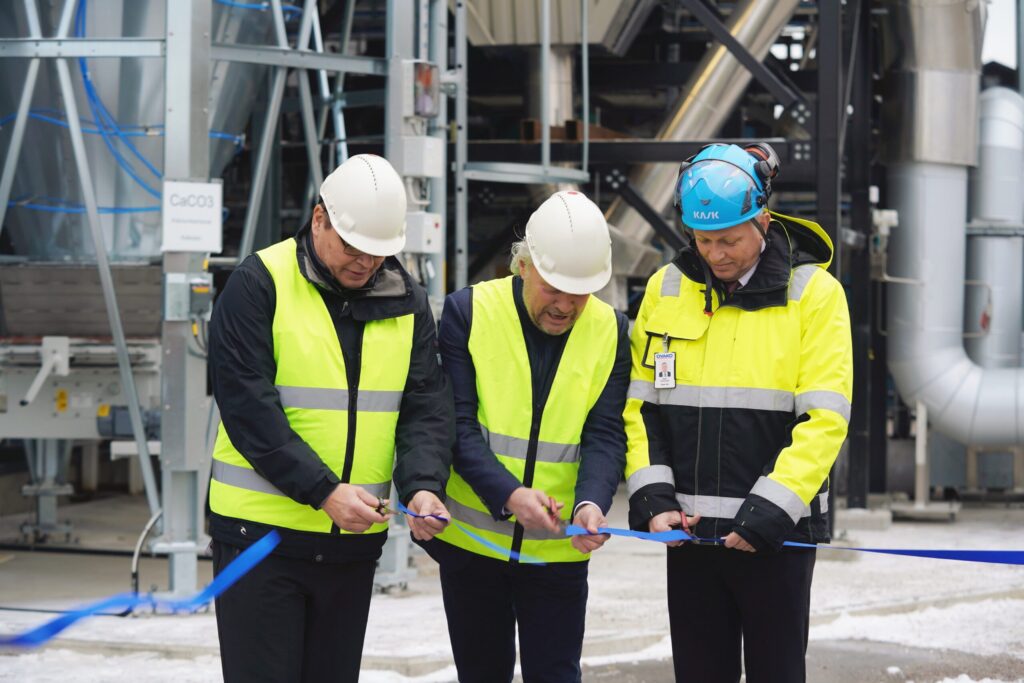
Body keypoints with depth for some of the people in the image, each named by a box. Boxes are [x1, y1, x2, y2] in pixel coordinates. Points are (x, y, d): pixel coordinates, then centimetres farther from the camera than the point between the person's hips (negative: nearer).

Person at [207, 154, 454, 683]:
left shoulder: (408, 303, 7)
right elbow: (247, 407, -15)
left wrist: (423, 485, -16)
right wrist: (324, 491, -22)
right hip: (261, 533, -5)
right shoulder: (259, 285, -9)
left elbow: (427, 409, 4)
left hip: (354, 538, 5)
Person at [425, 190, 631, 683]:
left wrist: (591, 502, -26)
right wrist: (508, 495, -27)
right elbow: (458, 426, -12)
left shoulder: (610, 331, -1)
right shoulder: (469, 312, -8)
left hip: (559, 549, 1)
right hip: (472, 540, -1)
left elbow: (605, 435, -6)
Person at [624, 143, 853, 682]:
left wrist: (771, 511, -17)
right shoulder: (666, 289, 6)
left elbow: (824, 419, -10)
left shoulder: (813, 292, -5)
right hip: (689, 529, 3)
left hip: (777, 528, -3)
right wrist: (652, 496, -6)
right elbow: (639, 403, 7)